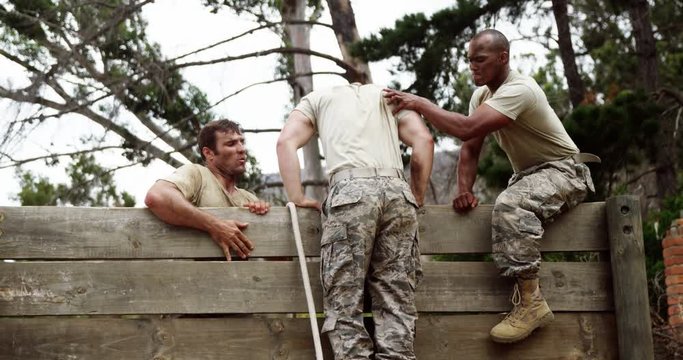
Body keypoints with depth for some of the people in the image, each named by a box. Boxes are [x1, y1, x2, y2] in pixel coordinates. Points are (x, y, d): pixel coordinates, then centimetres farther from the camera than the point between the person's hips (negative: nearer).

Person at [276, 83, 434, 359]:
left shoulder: (318, 97, 27)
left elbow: (286, 142, 10)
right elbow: (423, 139, 16)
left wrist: (297, 198, 11)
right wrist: (416, 197, 21)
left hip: (350, 191, -2)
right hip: (397, 191, 3)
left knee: (344, 303, -3)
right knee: (396, 303, 2)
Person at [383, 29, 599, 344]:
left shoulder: (518, 90, -26)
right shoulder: (481, 95, 4)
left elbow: (466, 129, -36)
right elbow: (470, 148, 4)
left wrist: (420, 104, -27)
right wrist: (464, 190, -12)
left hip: (564, 172, -10)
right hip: (528, 175, 10)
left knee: (510, 205, -34)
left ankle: (531, 302, -32)